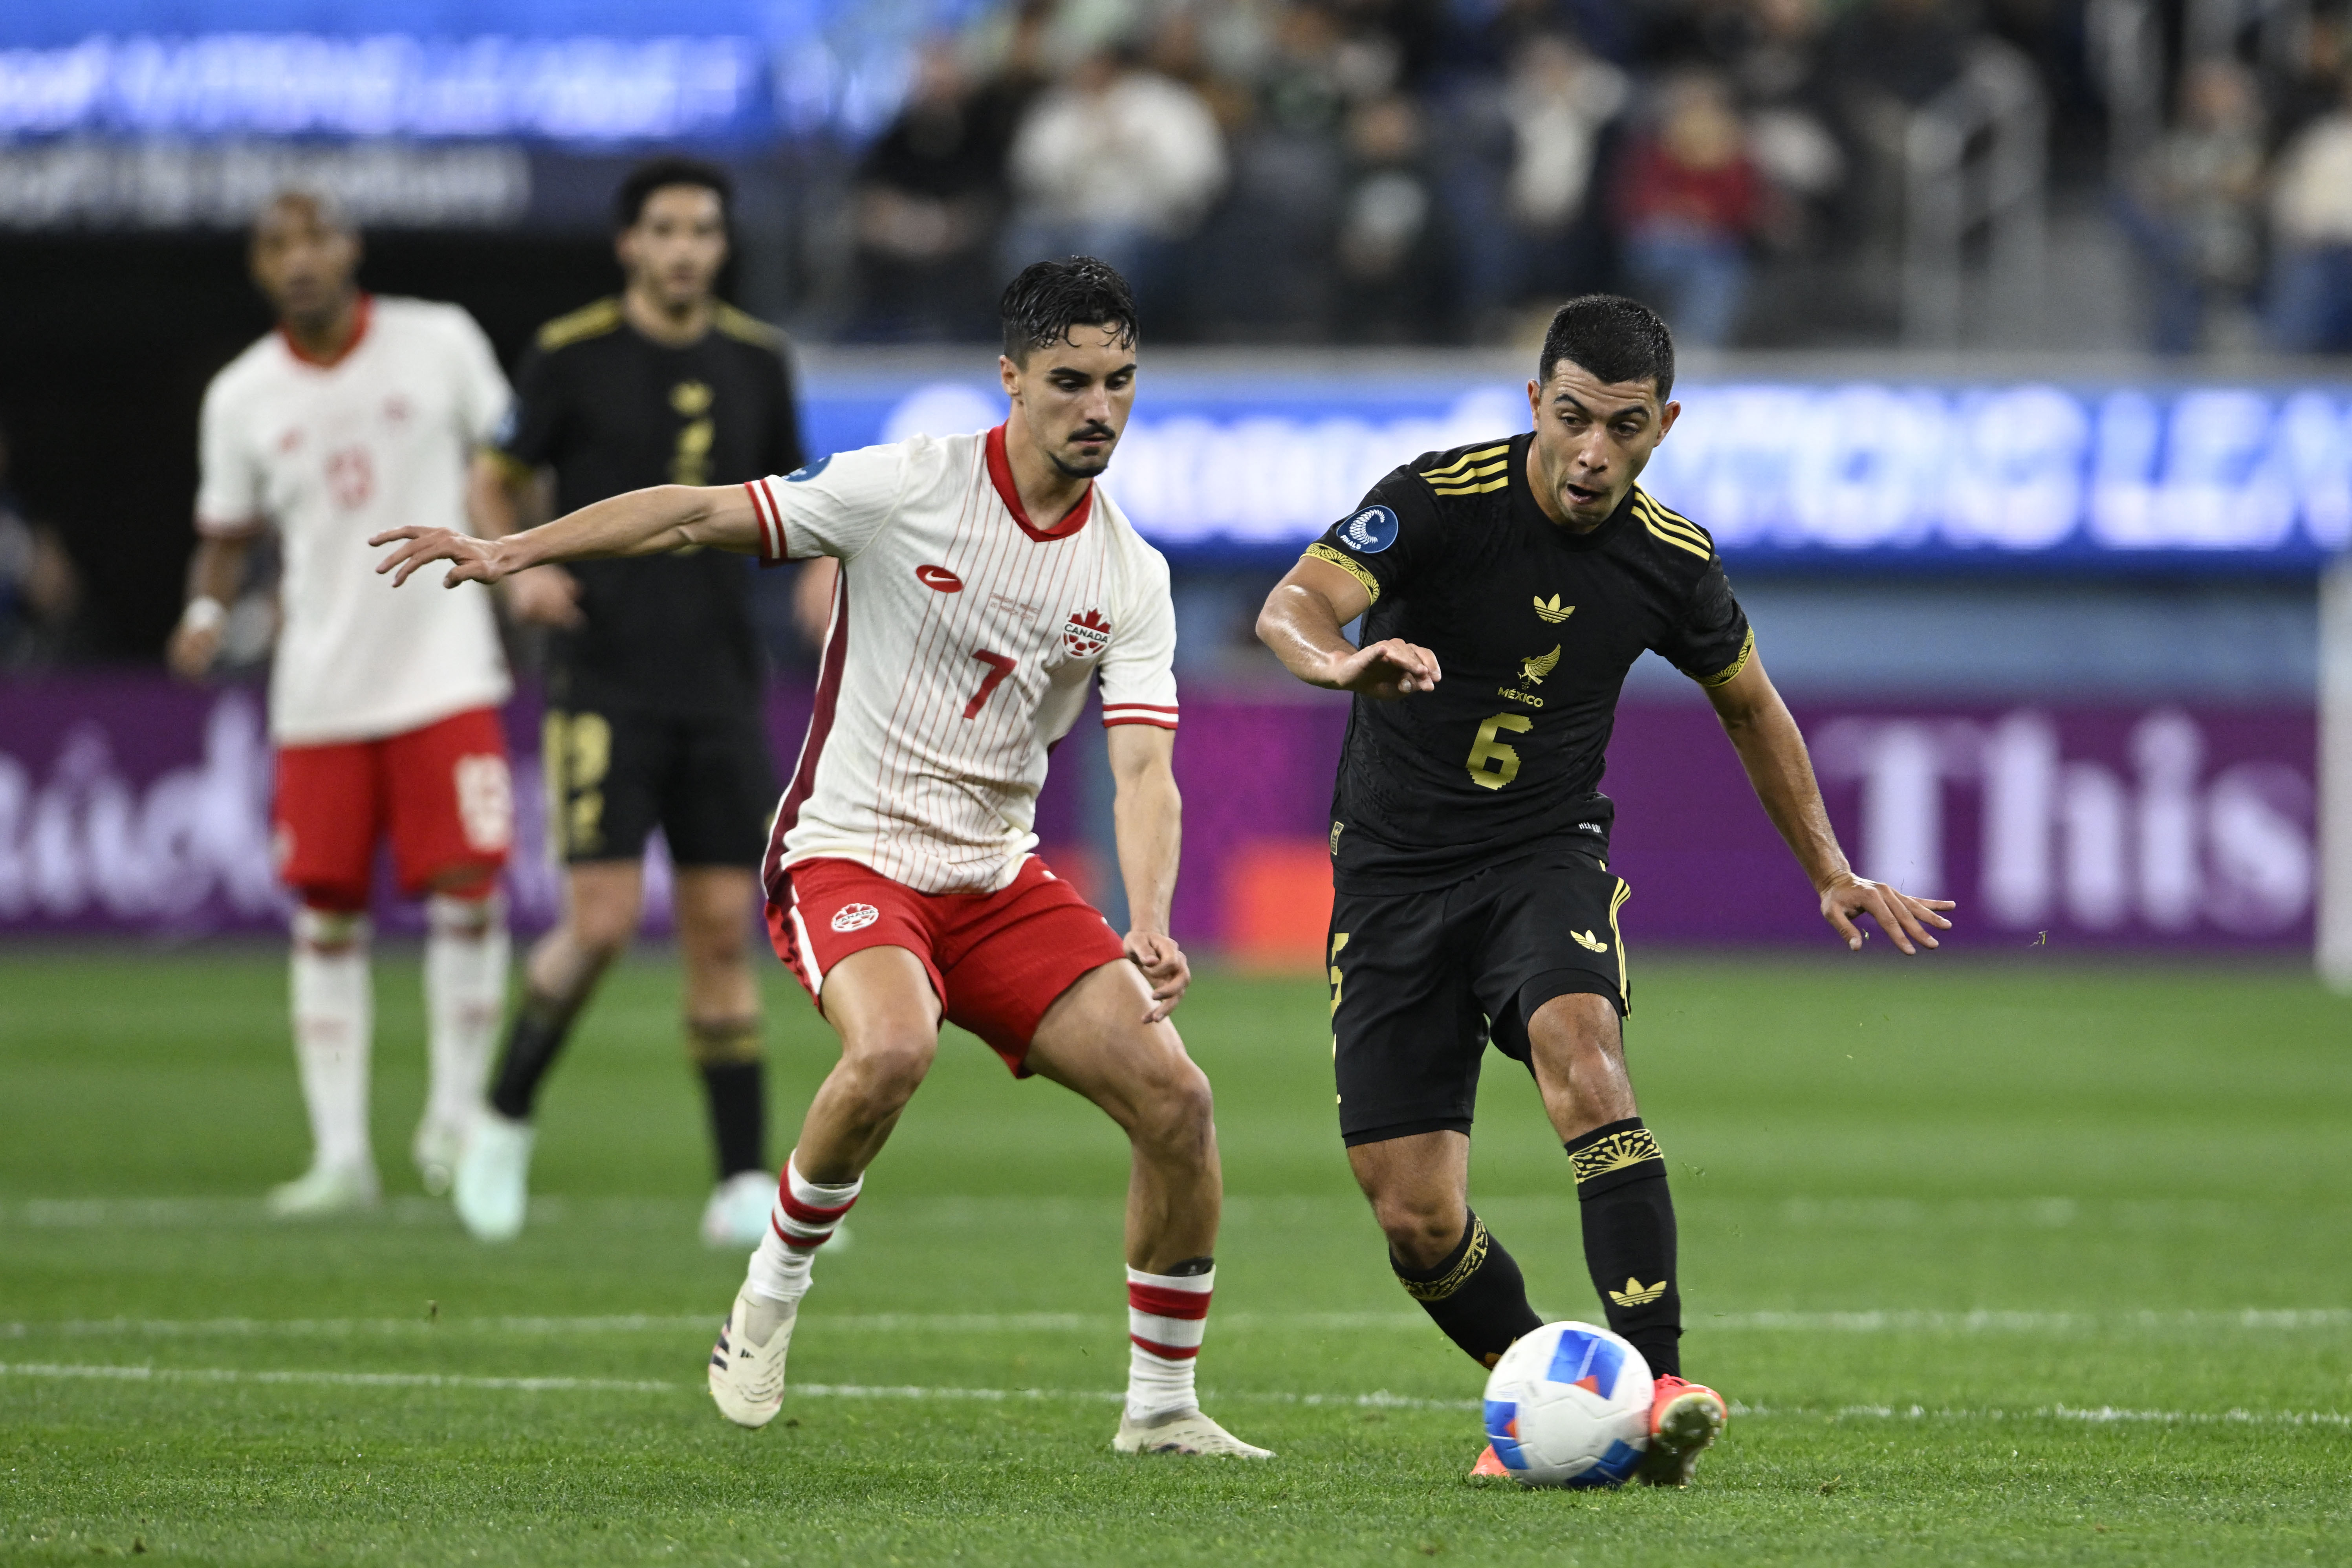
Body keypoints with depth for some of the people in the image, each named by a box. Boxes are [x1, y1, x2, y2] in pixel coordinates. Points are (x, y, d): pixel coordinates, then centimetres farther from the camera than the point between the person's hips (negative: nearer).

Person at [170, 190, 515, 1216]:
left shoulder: (441, 343, -1)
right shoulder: (241, 397, 4)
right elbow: (227, 534, 12)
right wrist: (206, 610, -6)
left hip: (445, 670, -2)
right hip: (319, 695, 2)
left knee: (467, 891, -10)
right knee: (327, 920, 1)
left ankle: (454, 1119, 7)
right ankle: (340, 1155, 6)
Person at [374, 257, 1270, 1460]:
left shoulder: (1132, 576, 0)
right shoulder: (907, 489, -10)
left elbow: (1143, 771, -8)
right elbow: (702, 514, -7)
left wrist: (1149, 927, -26)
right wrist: (511, 550, -15)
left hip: (998, 877, 5)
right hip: (849, 854, -5)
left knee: (1175, 1099, -9)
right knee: (893, 1048, -36)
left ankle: (1161, 1406, 8)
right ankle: (771, 1294, -11)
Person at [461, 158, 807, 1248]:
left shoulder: (755, 361, 8)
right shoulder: (571, 357, -4)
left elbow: (788, 493, 21)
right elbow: (496, 484, 6)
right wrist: (522, 570, -14)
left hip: (720, 687, 4)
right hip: (604, 681, -4)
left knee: (724, 929, 1)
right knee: (602, 921, -13)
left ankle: (743, 1187, 2)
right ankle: (505, 1125, 10)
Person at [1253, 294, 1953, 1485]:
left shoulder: (1672, 561, -4)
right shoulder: (1440, 500, -16)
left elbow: (1750, 705, 17)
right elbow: (1293, 604, -32)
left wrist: (1832, 873, 18)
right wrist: (1342, 661, -55)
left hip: (1547, 856, 1)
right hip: (1395, 874, -1)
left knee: (1578, 1045, -33)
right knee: (1416, 1219, -6)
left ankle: (1655, 1387, -38)